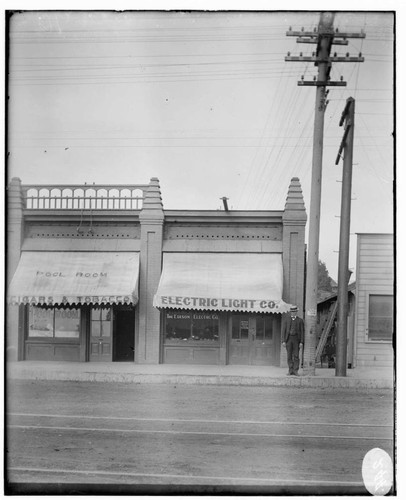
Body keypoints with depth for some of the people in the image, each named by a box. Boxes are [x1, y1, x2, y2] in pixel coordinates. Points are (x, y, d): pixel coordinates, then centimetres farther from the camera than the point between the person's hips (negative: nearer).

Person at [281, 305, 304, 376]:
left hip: (296, 339, -1)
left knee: (296, 355, -3)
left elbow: (302, 332, 3)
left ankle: (296, 371, 0)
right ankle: (291, 370, 7)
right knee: (289, 356, 2)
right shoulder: (286, 319, 5)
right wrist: (283, 341, -6)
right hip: (288, 339, 1)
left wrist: (301, 342, -6)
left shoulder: (300, 320, 5)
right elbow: (283, 330, 2)